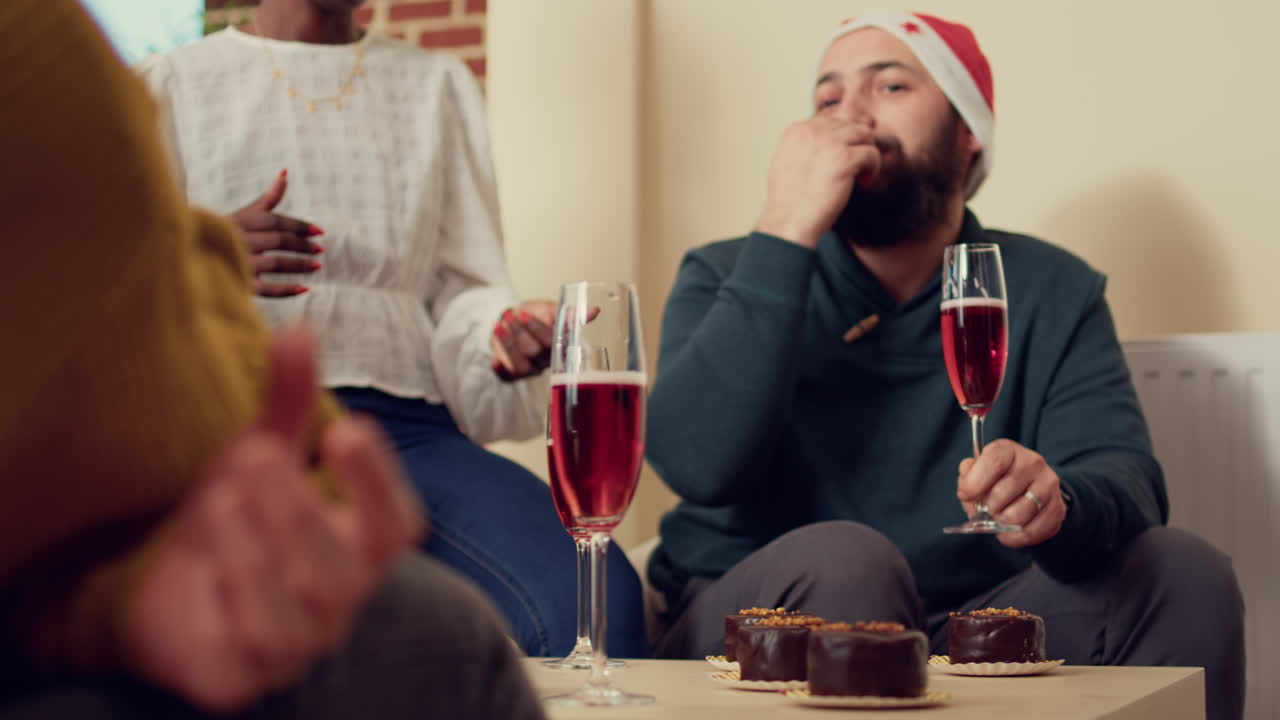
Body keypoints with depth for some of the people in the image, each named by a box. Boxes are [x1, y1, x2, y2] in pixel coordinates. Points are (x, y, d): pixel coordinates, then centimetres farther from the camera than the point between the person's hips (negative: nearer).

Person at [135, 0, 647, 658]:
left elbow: (464, 287, 15)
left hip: (407, 424, 2)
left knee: (601, 597, -29)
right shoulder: (166, 86, 18)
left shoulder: (439, 86, 24)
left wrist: (506, 333, -10)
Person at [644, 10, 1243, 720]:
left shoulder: (1052, 292, 7)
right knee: (842, 560, -35)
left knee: (1185, 571, -19)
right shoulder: (726, 279, 1)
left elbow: (1123, 472, -8)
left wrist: (1055, 502, -33)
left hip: (971, 629, 3)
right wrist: (787, 233, -21)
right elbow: (698, 461, -19)